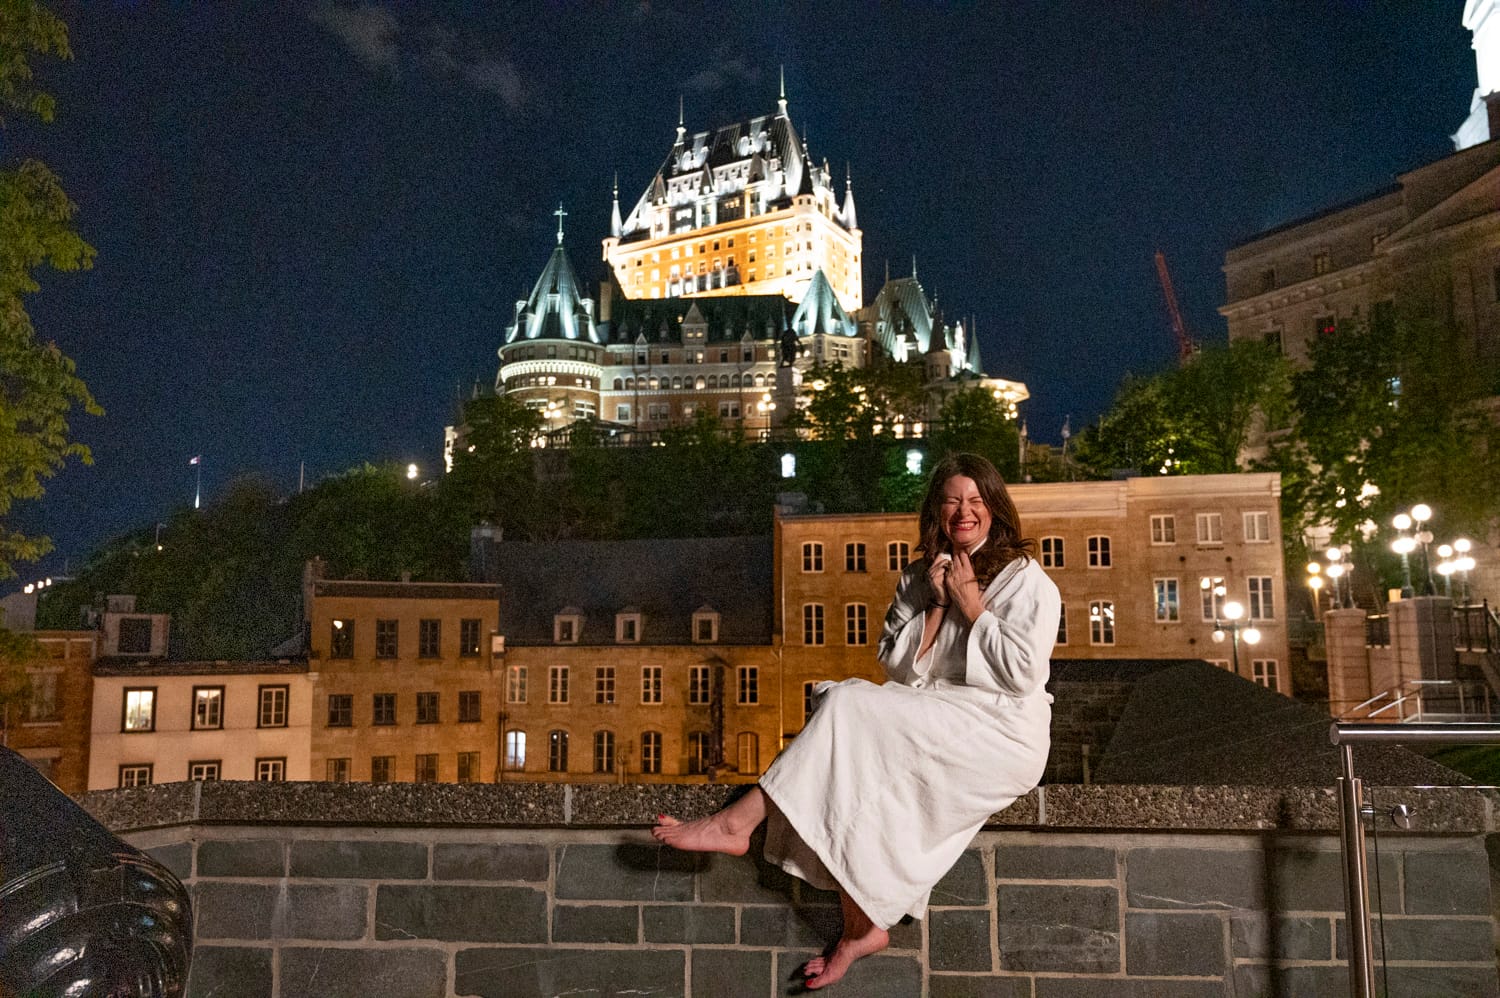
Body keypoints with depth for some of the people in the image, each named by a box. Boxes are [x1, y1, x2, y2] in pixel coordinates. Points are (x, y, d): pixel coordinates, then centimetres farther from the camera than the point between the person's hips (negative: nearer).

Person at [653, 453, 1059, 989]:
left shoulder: (1028, 580, 1)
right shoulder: (919, 578, 14)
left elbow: (1023, 675, -11)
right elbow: (899, 668, 6)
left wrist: (970, 602, -8)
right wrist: (936, 606, -4)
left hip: (1002, 734, -6)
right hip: (932, 726, 6)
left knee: (851, 705, -26)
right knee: (845, 769, -24)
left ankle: (738, 821, -21)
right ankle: (861, 926, -21)